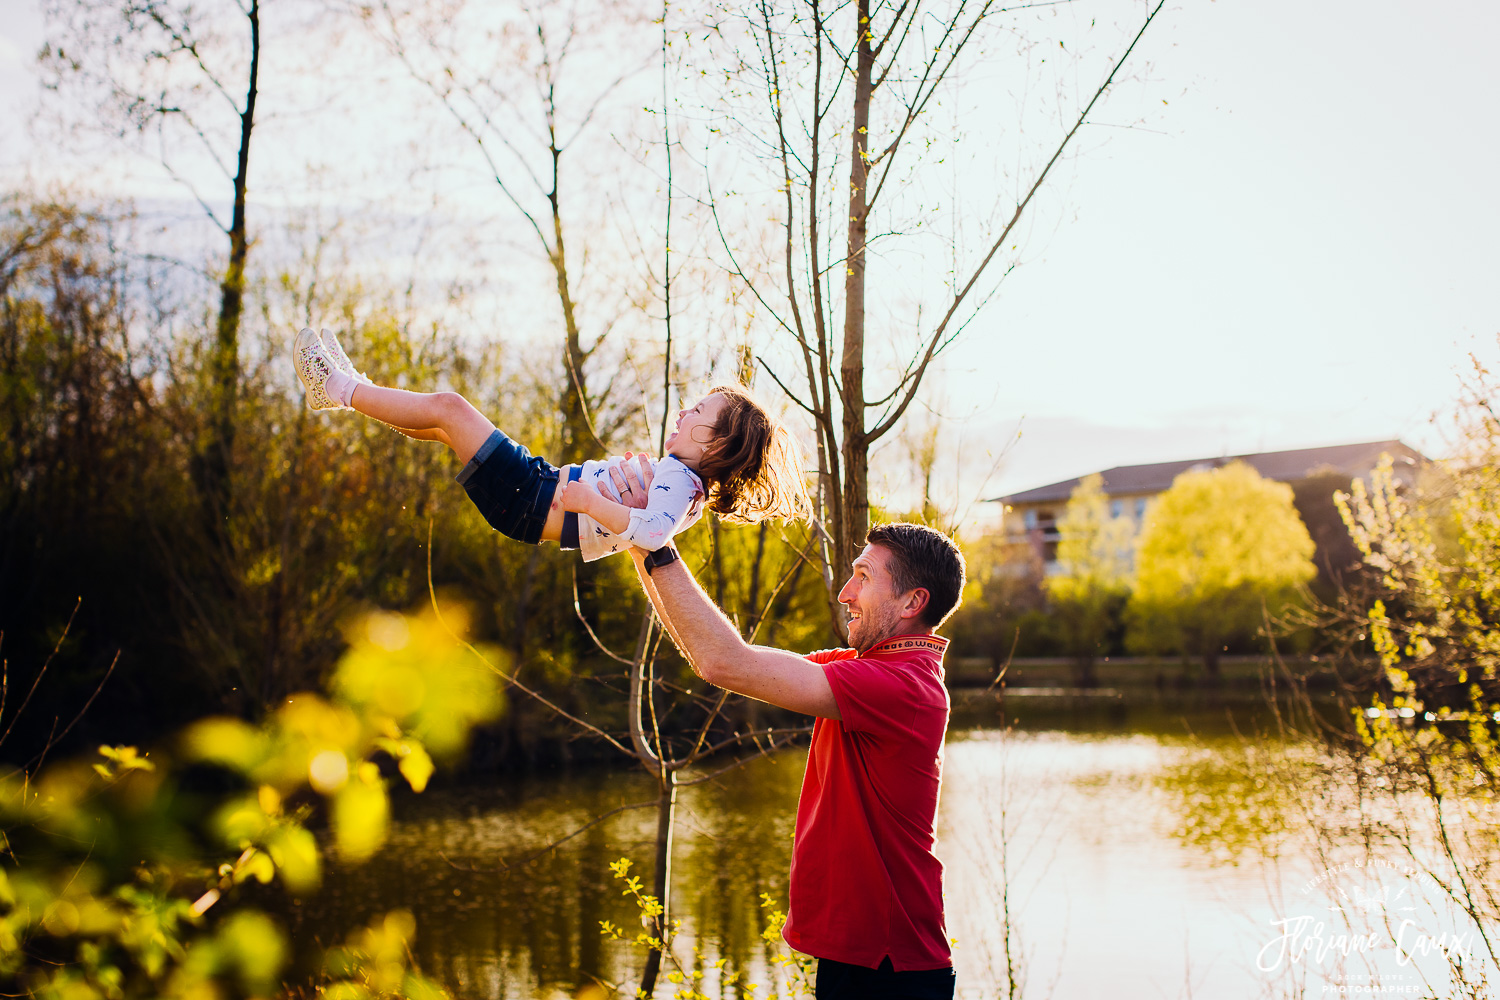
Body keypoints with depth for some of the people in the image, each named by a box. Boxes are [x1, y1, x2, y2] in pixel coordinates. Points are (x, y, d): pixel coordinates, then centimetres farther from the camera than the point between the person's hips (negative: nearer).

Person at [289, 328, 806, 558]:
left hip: (533, 502, -9)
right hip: (546, 482, 9)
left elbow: (653, 531, -40)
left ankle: (341, 388, 11)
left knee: (449, 406, -7)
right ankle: (350, 390, 35)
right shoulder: (682, 476, 9)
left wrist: (589, 501, -34)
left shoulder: (677, 479, -20)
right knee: (445, 417, 16)